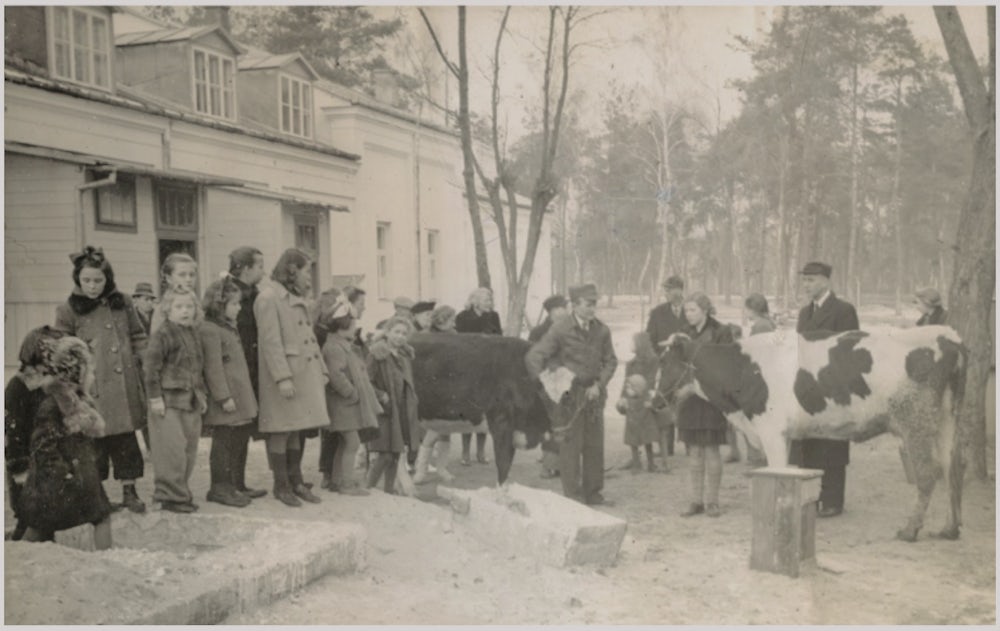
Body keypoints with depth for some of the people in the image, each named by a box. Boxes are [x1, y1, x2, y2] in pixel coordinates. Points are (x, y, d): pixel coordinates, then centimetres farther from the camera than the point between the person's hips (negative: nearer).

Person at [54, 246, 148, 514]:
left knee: (126, 440, 7)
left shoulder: (122, 303, 9)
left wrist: (137, 364, 7)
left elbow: (138, 337, 17)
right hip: (92, 389, -3)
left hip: (124, 385, 3)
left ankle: (129, 492, 16)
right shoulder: (69, 310, 0)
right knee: (95, 442, 0)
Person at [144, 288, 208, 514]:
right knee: (172, 449, -6)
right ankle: (172, 495, 3)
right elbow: (151, 366, -13)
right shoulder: (162, 334, -10)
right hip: (169, 401, -8)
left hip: (192, 401, 8)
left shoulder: (195, 335, 13)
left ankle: (181, 492, 22)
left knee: (190, 449, 10)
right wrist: (155, 397, -15)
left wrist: (202, 394, 18)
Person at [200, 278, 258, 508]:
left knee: (238, 440, 13)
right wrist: (224, 397, -21)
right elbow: (213, 367, -19)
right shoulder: (209, 330, -14)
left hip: (240, 397, 10)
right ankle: (219, 488, 6)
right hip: (226, 402, -10)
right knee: (223, 443, -3)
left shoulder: (230, 328, 17)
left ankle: (231, 486, 22)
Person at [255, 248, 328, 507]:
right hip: (283, 375, -9)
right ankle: (281, 485, 7)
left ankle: (296, 481, 20)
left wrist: (321, 370, 15)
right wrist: (283, 377, -22)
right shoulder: (268, 297, -10)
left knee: (295, 430, 13)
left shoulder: (297, 298, 19)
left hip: (304, 374, 9)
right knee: (281, 431, -1)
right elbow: (271, 341, -17)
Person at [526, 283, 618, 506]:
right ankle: (573, 495, 8)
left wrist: (599, 385, -5)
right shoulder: (560, 329, -12)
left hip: (593, 393, 4)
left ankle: (593, 493, 21)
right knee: (570, 445, -1)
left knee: (595, 444, 9)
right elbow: (533, 357, -13)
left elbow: (610, 361, 8)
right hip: (568, 393, -4)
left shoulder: (601, 330, 0)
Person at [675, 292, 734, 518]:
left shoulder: (721, 333, -4)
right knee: (695, 451, 8)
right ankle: (697, 501, 15)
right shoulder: (685, 334, 11)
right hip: (689, 398, 5)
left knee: (711, 450, 0)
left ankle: (712, 501, 9)